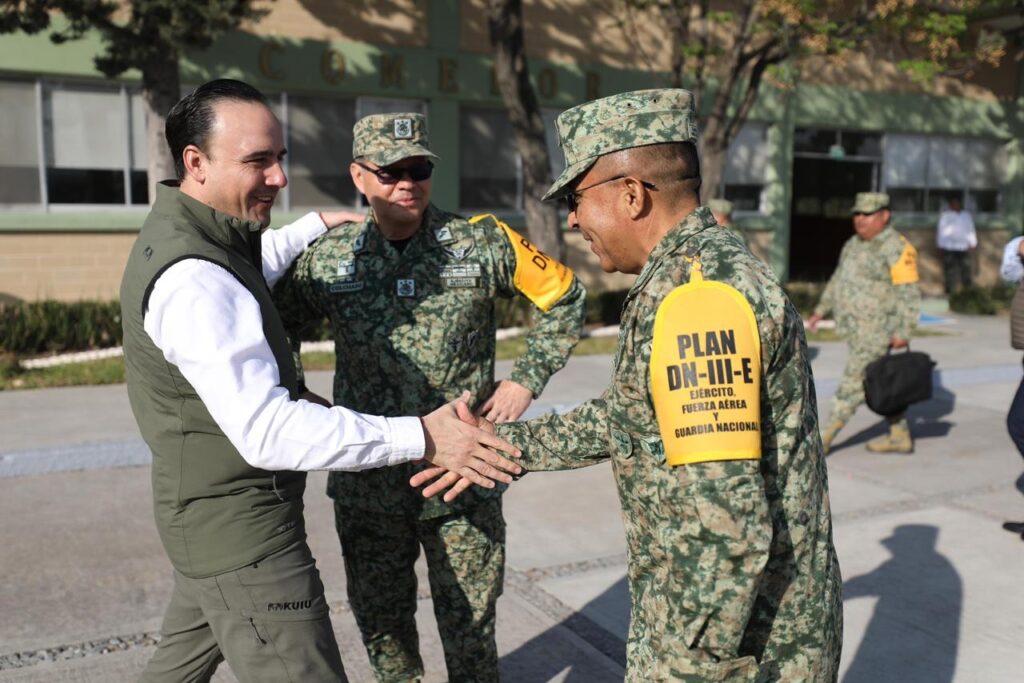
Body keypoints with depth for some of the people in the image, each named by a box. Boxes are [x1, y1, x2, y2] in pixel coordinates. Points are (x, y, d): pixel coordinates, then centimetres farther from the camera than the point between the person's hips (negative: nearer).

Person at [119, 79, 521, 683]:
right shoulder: (193, 280, -27)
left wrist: (317, 224, 30)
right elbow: (265, 429, -35)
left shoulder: (180, 234, 6)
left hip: (207, 515, 11)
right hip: (241, 527, -11)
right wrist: (420, 438, -35)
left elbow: (251, 268, 31)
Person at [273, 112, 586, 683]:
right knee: (381, 624, 19)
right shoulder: (327, 258, -2)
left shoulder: (483, 243, -7)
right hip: (367, 487, 2)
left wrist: (527, 380, -3)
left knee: (470, 625, 12)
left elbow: (564, 298, 4)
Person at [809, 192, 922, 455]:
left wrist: (903, 332, -20)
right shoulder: (853, 244, 13)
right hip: (855, 329, 9)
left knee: (854, 382, -5)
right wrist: (821, 310, 23)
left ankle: (824, 439, -1)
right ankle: (900, 436, 25)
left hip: (877, 331, -9)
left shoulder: (897, 249, -13)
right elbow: (838, 280, 23)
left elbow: (909, 294, -16)